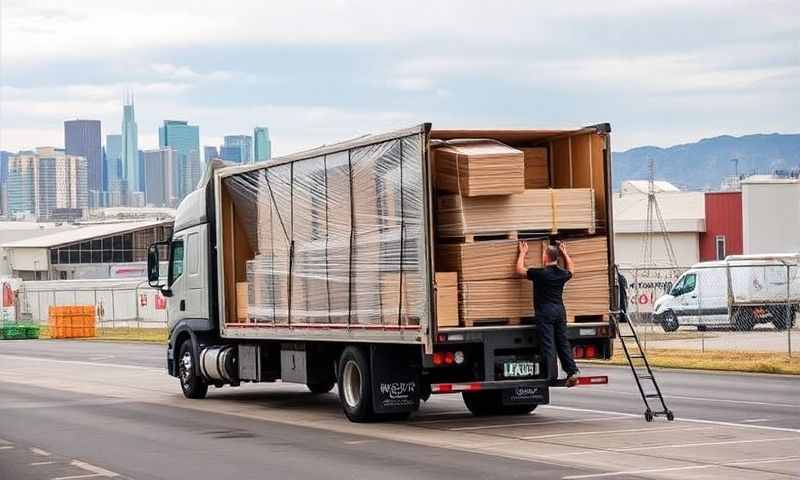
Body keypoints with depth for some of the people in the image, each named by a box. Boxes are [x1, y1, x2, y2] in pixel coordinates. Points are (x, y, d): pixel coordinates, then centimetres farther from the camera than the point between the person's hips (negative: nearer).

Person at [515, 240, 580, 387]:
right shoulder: (562, 274, 7)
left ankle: (551, 375, -6)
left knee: (548, 344, -4)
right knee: (563, 342, 10)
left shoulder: (540, 273, -10)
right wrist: (564, 252, 41)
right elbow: (571, 269, 33)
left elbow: (519, 270, 3)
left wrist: (523, 253, 16)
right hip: (560, 310, 6)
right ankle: (572, 371, 2)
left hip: (545, 311, -6)